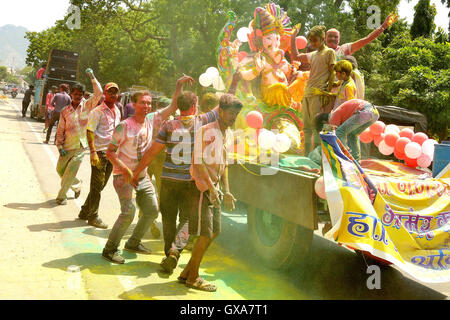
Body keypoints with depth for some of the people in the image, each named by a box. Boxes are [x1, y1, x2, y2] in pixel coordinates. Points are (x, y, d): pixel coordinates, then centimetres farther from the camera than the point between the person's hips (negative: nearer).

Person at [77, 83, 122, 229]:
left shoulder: (117, 111, 13)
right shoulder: (98, 111, -10)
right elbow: (89, 132, -14)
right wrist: (93, 152, -22)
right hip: (100, 152, -7)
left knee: (101, 185, 13)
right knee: (97, 185, -1)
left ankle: (85, 212, 26)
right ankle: (93, 216, 10)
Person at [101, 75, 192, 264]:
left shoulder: (151, 120, 2)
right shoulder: (124, 126, -15)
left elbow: (173, 107, 6)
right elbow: (110, 152, -14)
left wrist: (179, 85, -3)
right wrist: (125, 169, -25)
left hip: (142, 176, 7)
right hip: (123, 175, -7)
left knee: (152, 210, 9)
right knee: (129, 211, -18)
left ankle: (133, 243, 27)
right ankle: (110, 249, -3)